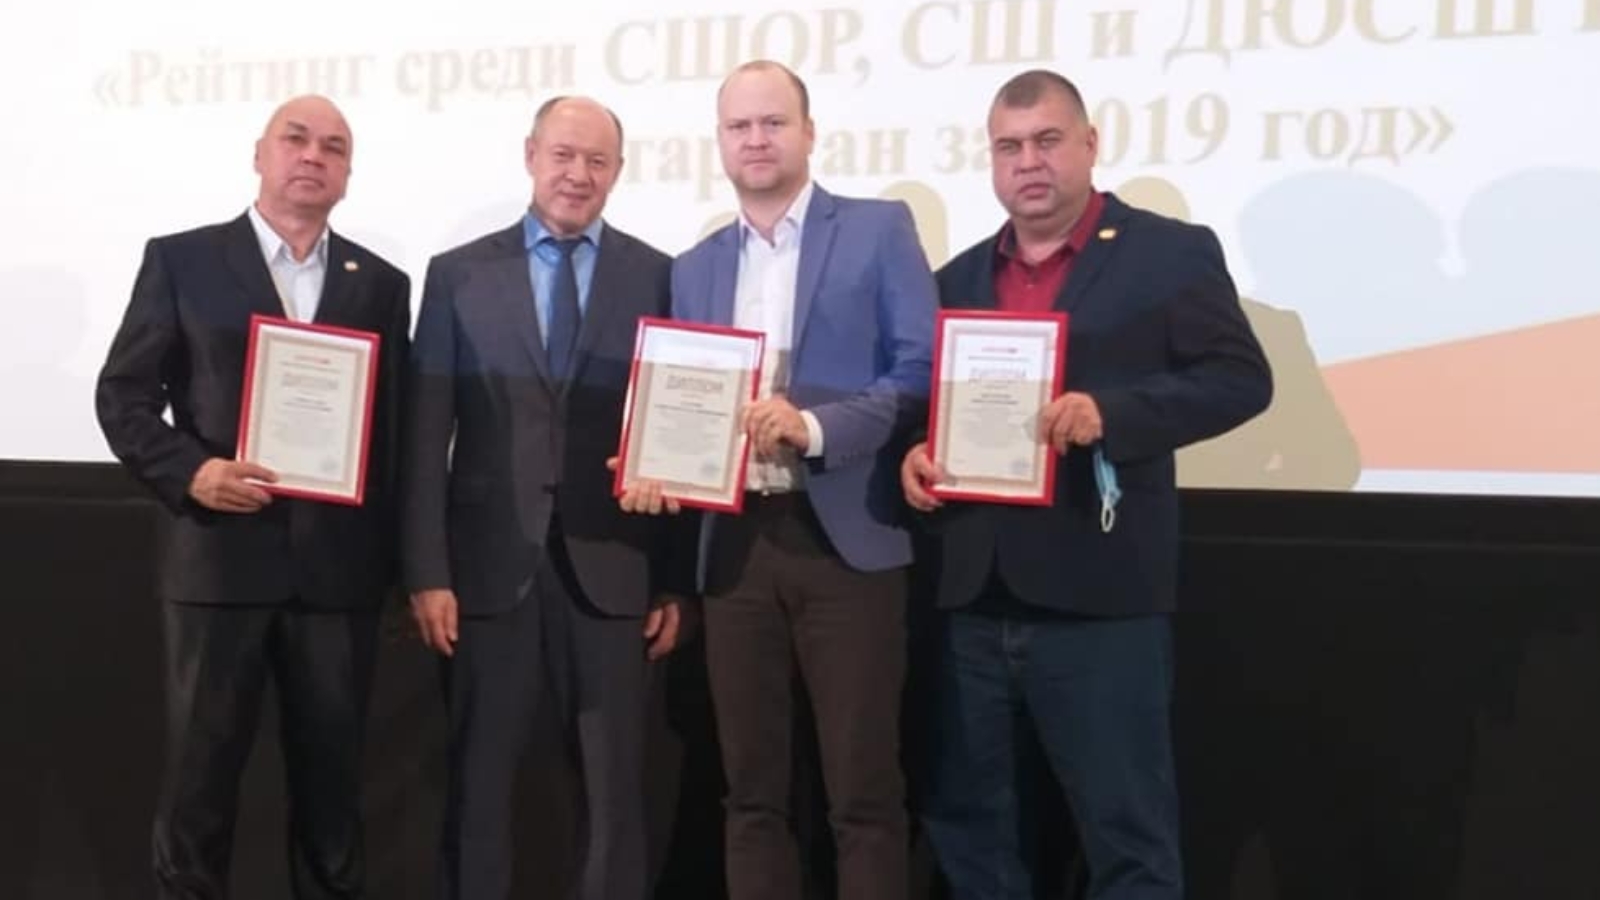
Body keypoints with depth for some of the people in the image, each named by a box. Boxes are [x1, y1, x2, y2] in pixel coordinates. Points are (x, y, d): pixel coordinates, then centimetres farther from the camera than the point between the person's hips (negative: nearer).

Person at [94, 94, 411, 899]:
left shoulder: (382, 284, 11)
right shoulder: (180, 260, 4)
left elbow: (395, 426, 11)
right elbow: (123, 394, 2)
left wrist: (399, 561, 5)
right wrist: (190, 472, -15)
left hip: (339, 568, 2)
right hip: (218, 557, -2)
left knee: (331, 772, 10)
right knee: (200, 771, 5)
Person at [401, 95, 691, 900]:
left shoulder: (657, 277, 5)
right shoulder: (458, 274, 5)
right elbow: (427, 433, 1)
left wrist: (676, 579, 0)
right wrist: (426, 570, -6)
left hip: (612, 569, 0)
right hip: (490, 564, 0)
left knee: (616, 789, 8)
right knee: (476, 783, 9)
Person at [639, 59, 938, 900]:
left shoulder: (878, 231, 2)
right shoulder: (694, 268, 16)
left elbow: (921, 371, -6)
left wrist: (815, 426, -19)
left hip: (844, 537, -4)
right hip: (735, 542, 4)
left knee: (862, 789, -1)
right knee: (751, 789, 10)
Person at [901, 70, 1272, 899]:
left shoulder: (1171, 253, -1)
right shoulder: (960, 277, 16)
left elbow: (1240, 378, -8)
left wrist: (1109, 412, -21)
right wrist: (916, 455, -3)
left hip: (1098, 598, -5)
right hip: (973, 599, 6)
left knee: (1127, 831, 3)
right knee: (967, 824, 14)